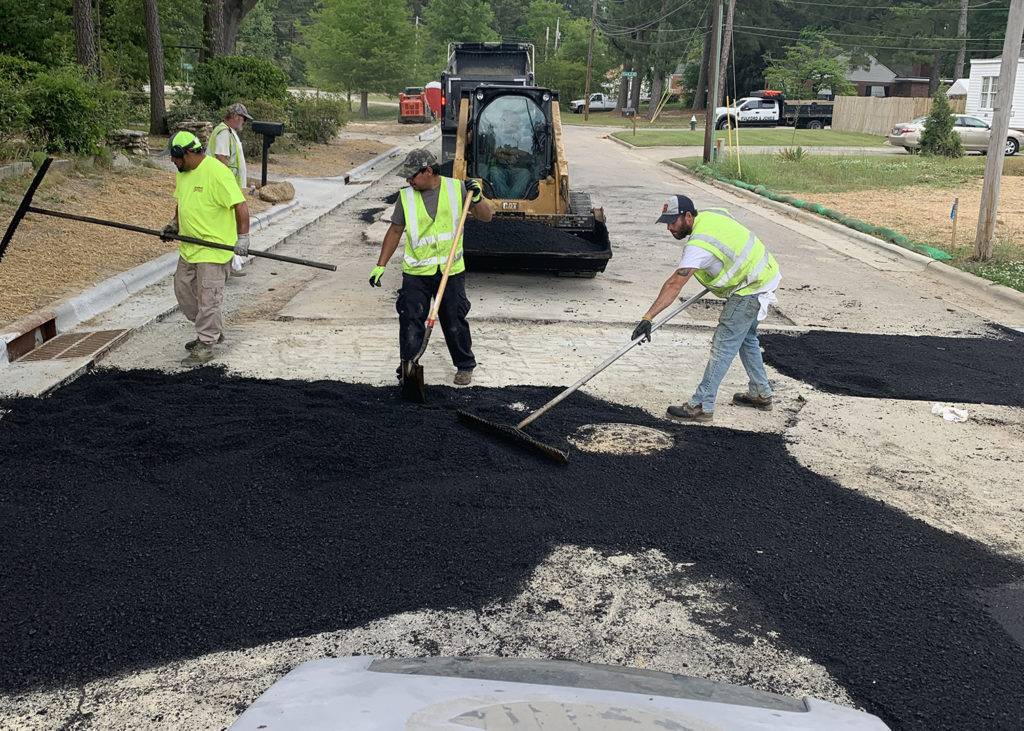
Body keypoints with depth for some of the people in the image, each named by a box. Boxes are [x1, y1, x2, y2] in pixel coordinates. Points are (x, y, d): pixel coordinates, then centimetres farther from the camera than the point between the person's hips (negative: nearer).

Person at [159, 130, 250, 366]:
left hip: (214, 248, -10)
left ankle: (205, 344, 6)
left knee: (207, 298, -4)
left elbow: (240, 205, -20)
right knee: (183, 291, 16)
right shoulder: (183, 173, 10)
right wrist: (174, 224, 12)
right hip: (189, 247, 10)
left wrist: (243, 236, -26)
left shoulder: (217, 172, -18)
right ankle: (213, 330, 30)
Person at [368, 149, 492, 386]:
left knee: (455, 322, 7)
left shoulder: (456, 188, -1)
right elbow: (395, 231, 10)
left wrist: (476, 198, -16)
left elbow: (485, 217, 5)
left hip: (451, 271, -1)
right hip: (416, 273, 1)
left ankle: (465, 366, 26)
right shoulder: (406, 196, 1)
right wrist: (380, 265, 6)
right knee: (411, 321, -3)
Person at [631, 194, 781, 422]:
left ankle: (702, 405, -5)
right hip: (761, 275, 11)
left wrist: (648, 317, -37)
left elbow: (674, 285, -34)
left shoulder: (699, 245, -28)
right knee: (745, 337, 23)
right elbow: (734, 238, 18)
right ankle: (761, 394, 35)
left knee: (723, 345, -8)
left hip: (751, 289, -11)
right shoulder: (711, 213, 0)